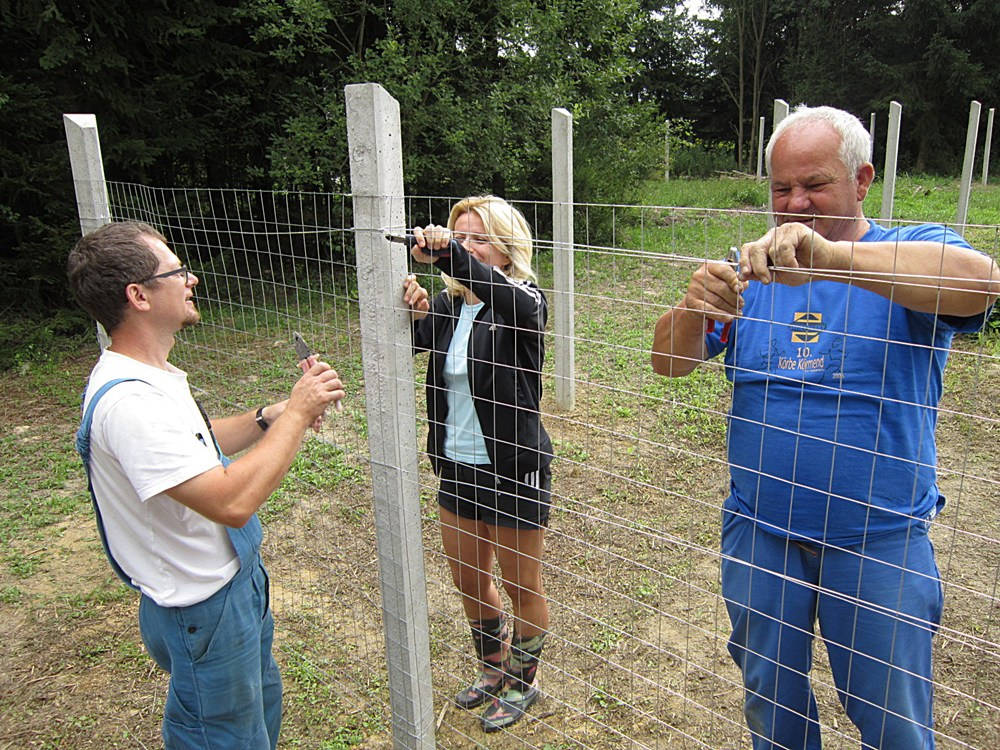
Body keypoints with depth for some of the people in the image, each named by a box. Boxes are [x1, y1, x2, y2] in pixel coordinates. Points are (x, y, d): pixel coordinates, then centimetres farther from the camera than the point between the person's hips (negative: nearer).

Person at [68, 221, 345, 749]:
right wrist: (297, 412, -27)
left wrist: (268, 418, 2)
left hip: (237, 579, 10)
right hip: (204, 611, -10)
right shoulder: (127, 402, -31)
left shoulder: (149, 377, 3)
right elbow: (231, 501, -37)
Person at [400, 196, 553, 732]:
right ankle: (494, 668, 47)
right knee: (468, 579, 21)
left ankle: (523, 681, 39)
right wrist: (413, 315, -25)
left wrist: (452, 255, -51)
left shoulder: (524, 301, -14)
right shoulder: (447, 305, 2)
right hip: (457, 464, 6)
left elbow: (507, 297, -38)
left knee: (522, 586, 14)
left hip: (514, 469, -6)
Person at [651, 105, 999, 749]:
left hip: (878, 542, -3)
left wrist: (832, 258, -45)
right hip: (759, 531, 3)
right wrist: (694, 308, -27)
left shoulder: (915, 256, -7)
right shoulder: (752, 270, 3)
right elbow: (670, 362, -5)